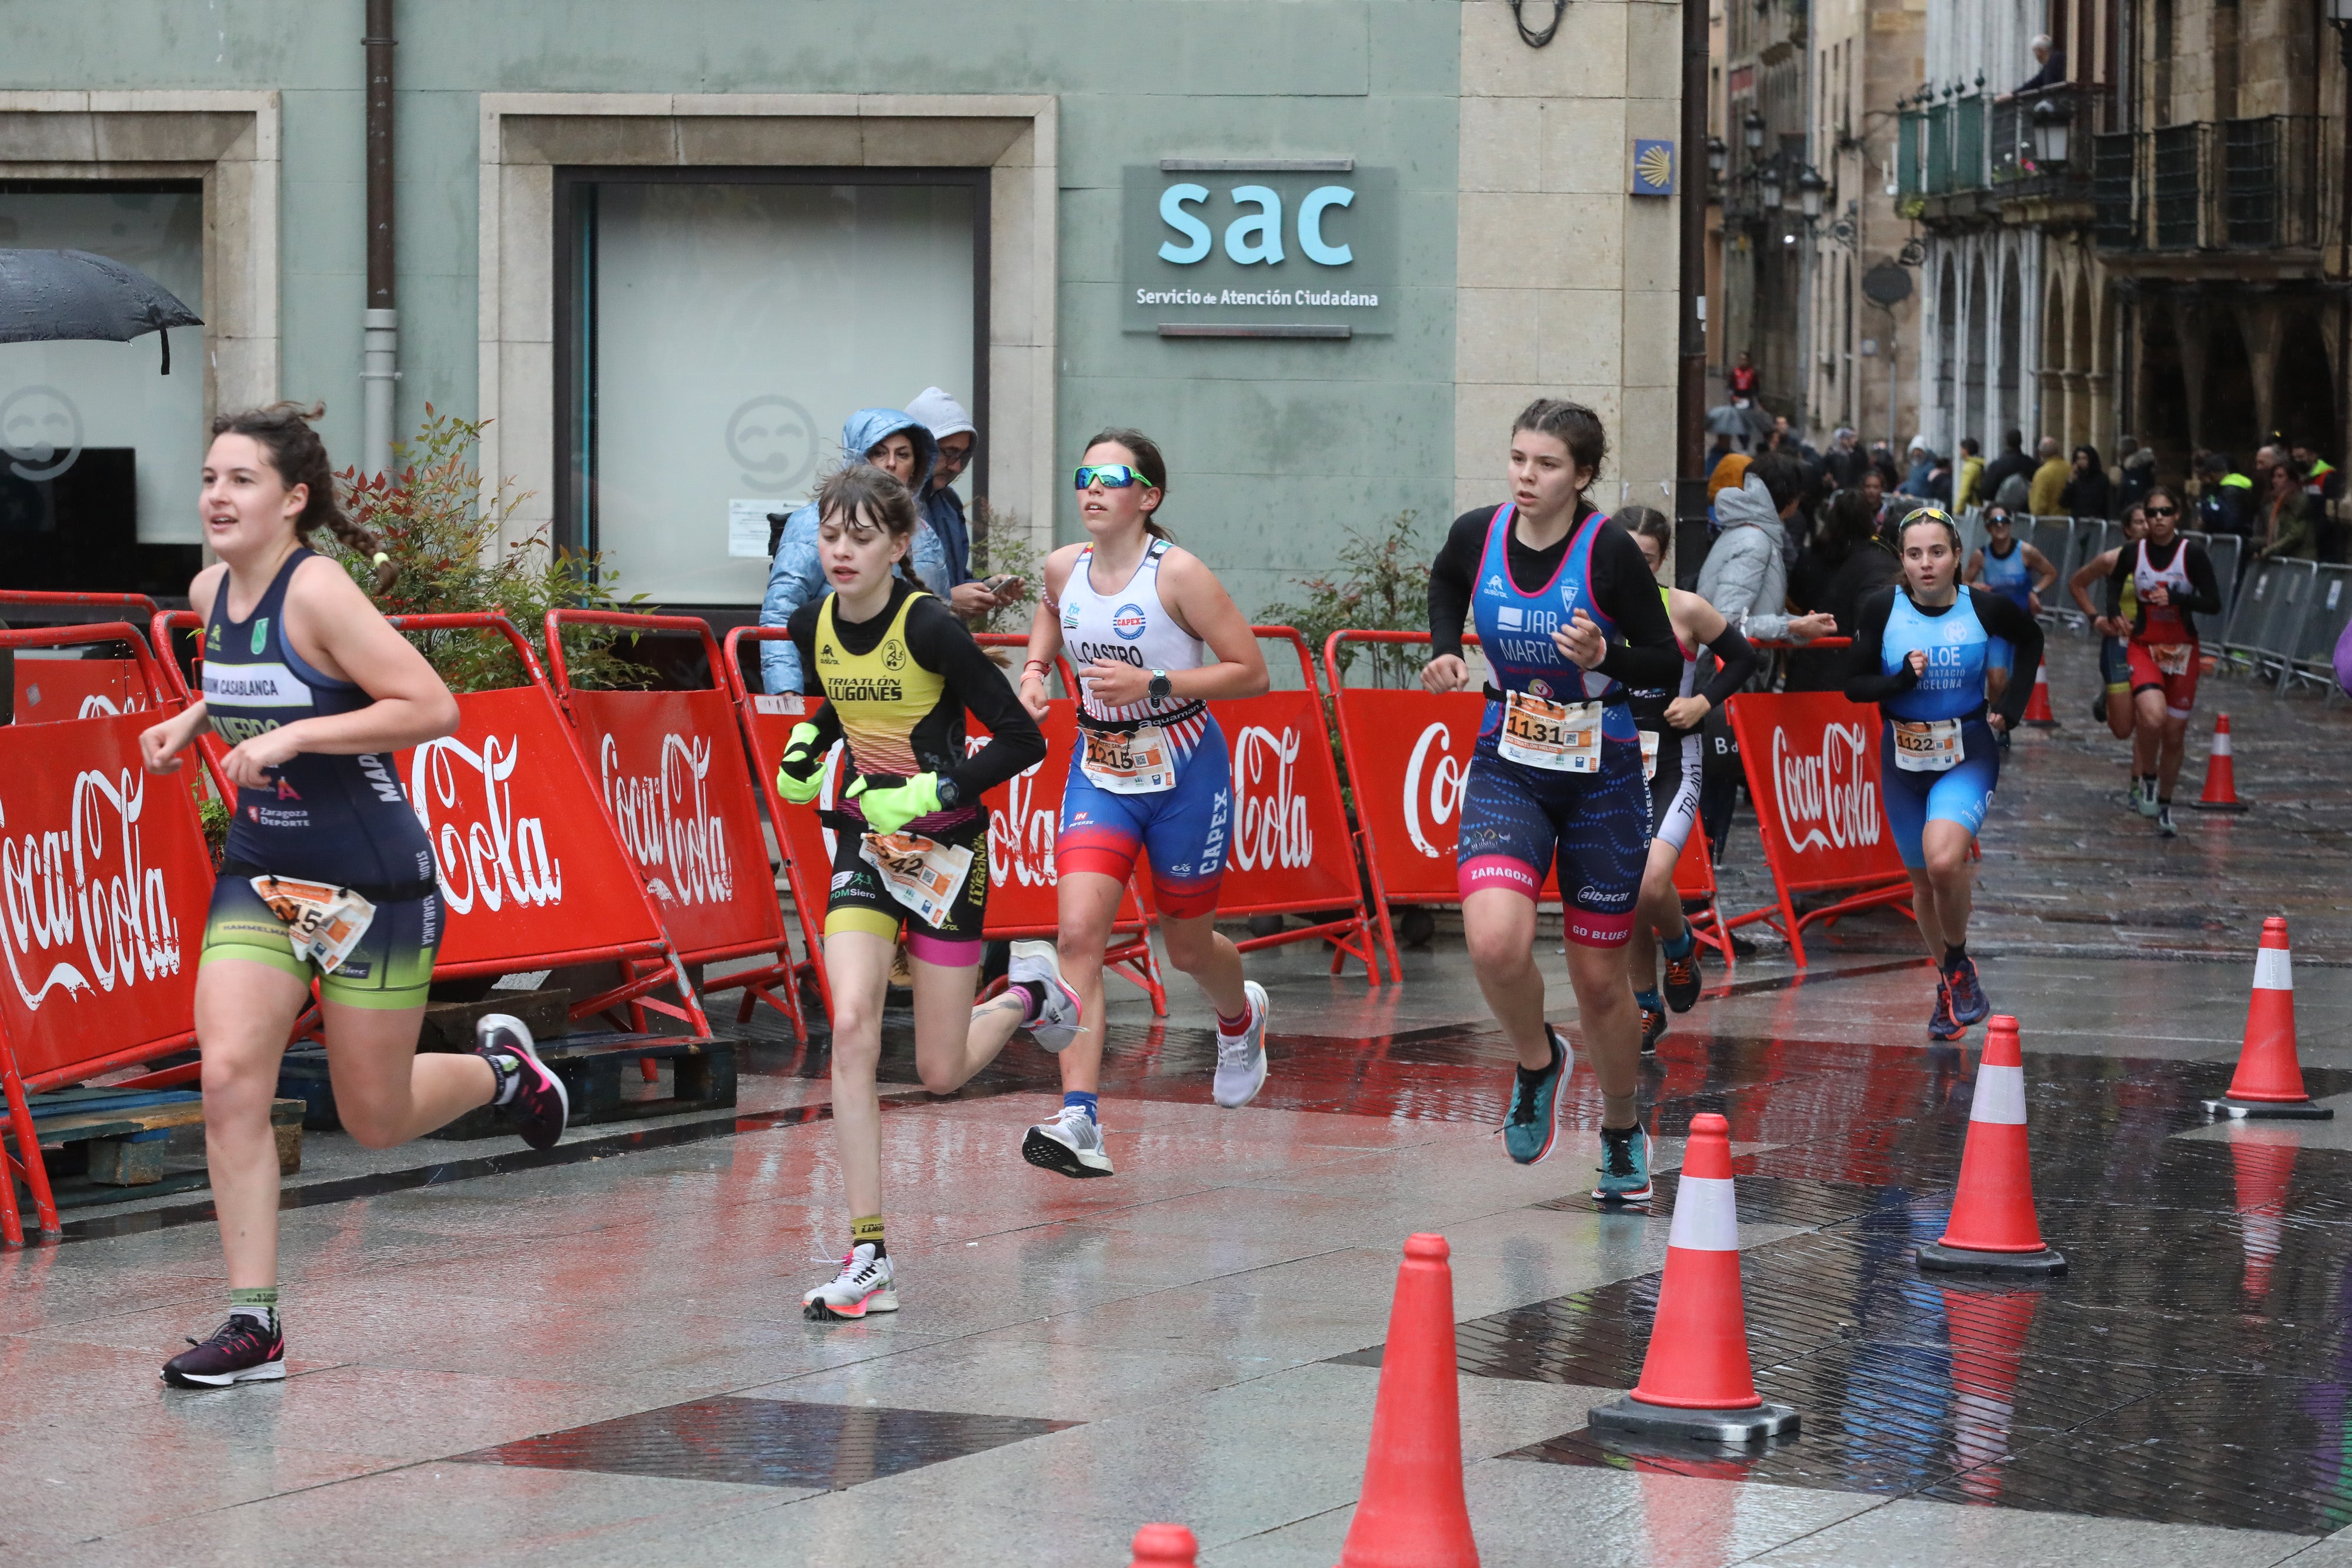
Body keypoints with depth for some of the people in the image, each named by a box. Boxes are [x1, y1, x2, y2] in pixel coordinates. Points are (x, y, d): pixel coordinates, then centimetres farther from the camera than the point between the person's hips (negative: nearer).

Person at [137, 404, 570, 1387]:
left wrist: (293, 735, -27)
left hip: (373, 881, -6)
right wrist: (190, 721, 6)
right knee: (230, 1080, -12)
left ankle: (500, 1067, 39)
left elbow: (432, 709, -25)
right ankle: (253, 1326, -7)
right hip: (260, 874, 6)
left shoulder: (318, 590, -20)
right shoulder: (211, 592, 2)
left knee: (376, 1122, 6)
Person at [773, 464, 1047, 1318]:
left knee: (941, 1074, 3)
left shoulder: (930, 627, -20)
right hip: (865, 840, 4)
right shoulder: (811, 624, -2)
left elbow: (1023, 740, -18)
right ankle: (869, 1262, -16)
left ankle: (1025, 1004, 40)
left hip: (945, 847, -4)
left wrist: (929, 793, -22)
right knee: (851, 1026, -18)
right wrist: (807, 745, 1)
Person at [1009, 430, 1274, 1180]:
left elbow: (1252, 672, -16)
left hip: (1185, 777, -3)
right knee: (1078, 933, -17)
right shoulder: (1064, 568, -2)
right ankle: (1080, 1124, -22)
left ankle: (1241, 1016, 52)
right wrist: (1034, 669, 4)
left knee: (1188, 947, 14)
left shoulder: (1178, 574, -18)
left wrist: (1153, 685, -24)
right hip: (1101, 773, 4)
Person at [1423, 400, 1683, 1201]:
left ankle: (1623, 1134, 34)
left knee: (1600, 979, 8)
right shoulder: (1477, 535, -6)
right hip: (1507, 770, 2)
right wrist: (1444, 648, 3)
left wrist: (1603, 656, -26)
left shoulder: (1610, 550, -16)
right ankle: (1537, 1061, 8)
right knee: (1495, 940, -24)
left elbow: (1669, 662, -8)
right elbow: (1446, 581, 19)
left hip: (1602, 778, -2)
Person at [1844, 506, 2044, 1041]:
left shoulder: (1985, 608, -9)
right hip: (1904, 757, 3)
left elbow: (2032, 640, 12)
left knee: (1944, 861, -26)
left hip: (1968, 755, -3)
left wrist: (2012, 705, 5)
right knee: (1923, 879, 12)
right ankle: (1948, 987, 34)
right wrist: (1902, 680, -22)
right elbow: (1855, 685, -4)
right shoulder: (1882, 608, -8)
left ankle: (1959, 963, 0)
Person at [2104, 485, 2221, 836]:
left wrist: (2175, 598, -24)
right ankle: (2147, 779, 0)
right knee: (2153, 718, -26)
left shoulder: (2193, 554, -11)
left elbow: (2213, 603, -11)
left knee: (2174, 735, 8)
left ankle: (2164, 804, 28)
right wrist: (2114, 614, 5)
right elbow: (2114, 580, 19)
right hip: (2143, 648, 0)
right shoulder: (2132, 553, -4)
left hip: (2183, 652, 0)